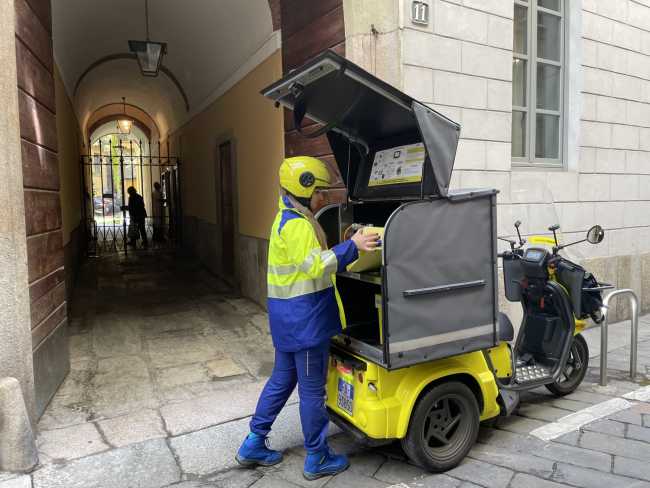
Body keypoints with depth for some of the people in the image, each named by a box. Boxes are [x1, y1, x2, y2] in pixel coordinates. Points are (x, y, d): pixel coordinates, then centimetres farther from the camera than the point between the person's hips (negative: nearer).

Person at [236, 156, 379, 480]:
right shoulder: (297, 225, -18)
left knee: (281, 380, 20)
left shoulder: (287, 220, 16)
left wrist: (347, 248, 17)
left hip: (289, 317, 10)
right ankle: (317, 459, 21)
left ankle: (253, 445, 31)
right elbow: (315, 266, -27)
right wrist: (351, 246, -27)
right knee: (313, 390, 4)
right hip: (305, 319, -10)